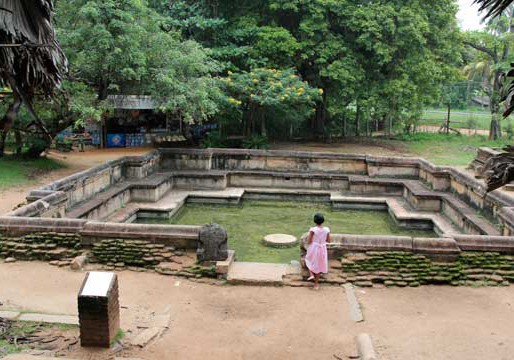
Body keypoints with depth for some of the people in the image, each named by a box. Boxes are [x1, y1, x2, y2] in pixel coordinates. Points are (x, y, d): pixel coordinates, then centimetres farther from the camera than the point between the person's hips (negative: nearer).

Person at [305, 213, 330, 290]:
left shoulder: (313, 229, -20)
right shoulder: (326, 230, -9)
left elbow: (308, 241, -15)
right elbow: (328, 240, 2)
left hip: (313, 249, -3)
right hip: (322, 249, 3)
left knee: (309, 261, 28)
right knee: (319, 265, 17)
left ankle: (311, 274, 8)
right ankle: (316, 284, 24)